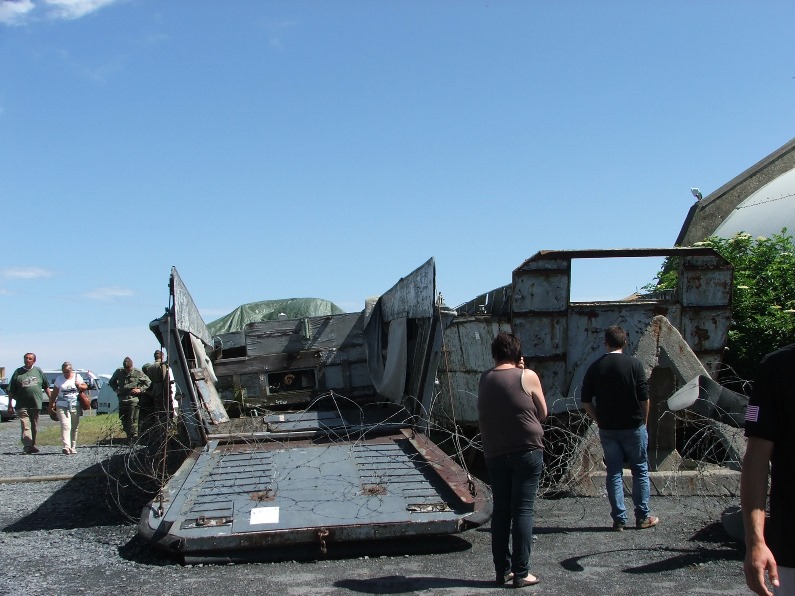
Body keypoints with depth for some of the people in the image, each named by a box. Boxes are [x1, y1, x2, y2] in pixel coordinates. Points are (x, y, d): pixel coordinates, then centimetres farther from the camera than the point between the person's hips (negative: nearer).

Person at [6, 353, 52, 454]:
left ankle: (33, 445, 23)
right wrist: (10, 406, -1)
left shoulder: (38, 371, 9)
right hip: (22, 405, -2)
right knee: (25, 426, -11)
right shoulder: (18, 372, 3)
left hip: (36, 404, 3)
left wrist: (51, 400, 8)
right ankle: (27, 446, -18)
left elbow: (46, 387, 14)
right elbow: (11, 391, 3)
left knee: (34, 427, 11)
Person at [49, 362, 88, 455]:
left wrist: (80, 386, -8)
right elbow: (54, 393, 11)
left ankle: (73, 447, 18)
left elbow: (85, 387, 14)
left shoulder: (77, 377, 10)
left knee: (74, 428, 8)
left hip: (75, 406, 2)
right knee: (66, 427, -16)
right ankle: (67, 447, -29)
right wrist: (51, 405, 6)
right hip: (62, 407, -2)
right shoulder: (59, 379, 8)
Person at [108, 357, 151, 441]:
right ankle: (129, 437, 18)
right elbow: (111, 382, 24)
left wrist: (140, 390, -7)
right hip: (122, 400, 4)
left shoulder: (138, 373, -2)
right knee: (124, 421, 7)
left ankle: (134, 438, -11)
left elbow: (148, 383, 5)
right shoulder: (118, 372, 7)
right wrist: (116, 389, 9)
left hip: (134, 400, -4)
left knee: (133, 421, -11)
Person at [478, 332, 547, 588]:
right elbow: (542, 413, 2)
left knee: (500, 511, 11)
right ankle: (521, 573, 2)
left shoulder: (485, 379, 4)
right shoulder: (527, 377, -7)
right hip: (526, 451, -4)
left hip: (494, 454, 4)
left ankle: (502, 570, 17)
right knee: (523, 511, 0)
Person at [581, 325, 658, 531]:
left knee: (614, 473, 8)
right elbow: (644, 398, -8)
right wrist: (644, 421, 6)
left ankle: (619, 519, 7)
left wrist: (600, 420, 11)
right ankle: (643, 517, 13)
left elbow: (586, 402, 1)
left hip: (607, 429, 2)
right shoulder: (634, 364, -8)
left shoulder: (595, 368, 0)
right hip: (633, 427, -2)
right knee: (640, 471, 10)